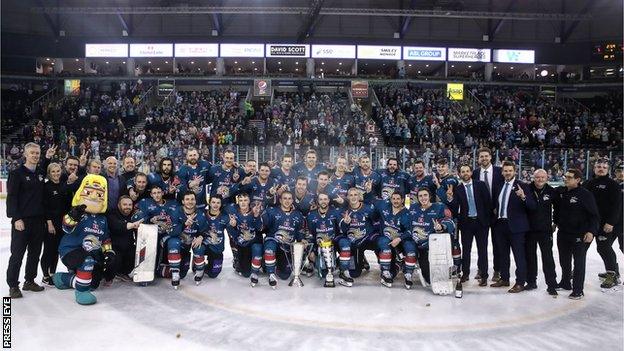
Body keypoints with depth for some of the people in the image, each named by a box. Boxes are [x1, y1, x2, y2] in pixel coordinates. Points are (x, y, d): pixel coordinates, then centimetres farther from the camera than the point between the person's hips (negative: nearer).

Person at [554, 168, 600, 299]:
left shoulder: (585, 194, -13)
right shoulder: (560, 192, 2)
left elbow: (594, 215, -12)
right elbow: (557, 209, 19)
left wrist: (591, 231, -19)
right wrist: (556, 222, 15)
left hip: (580, 235, -6)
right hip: (563, 233, 6)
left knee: (579, 263, 3)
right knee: (564, 261, 17)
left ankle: (578, 290, 13)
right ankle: (565, 283, 35)